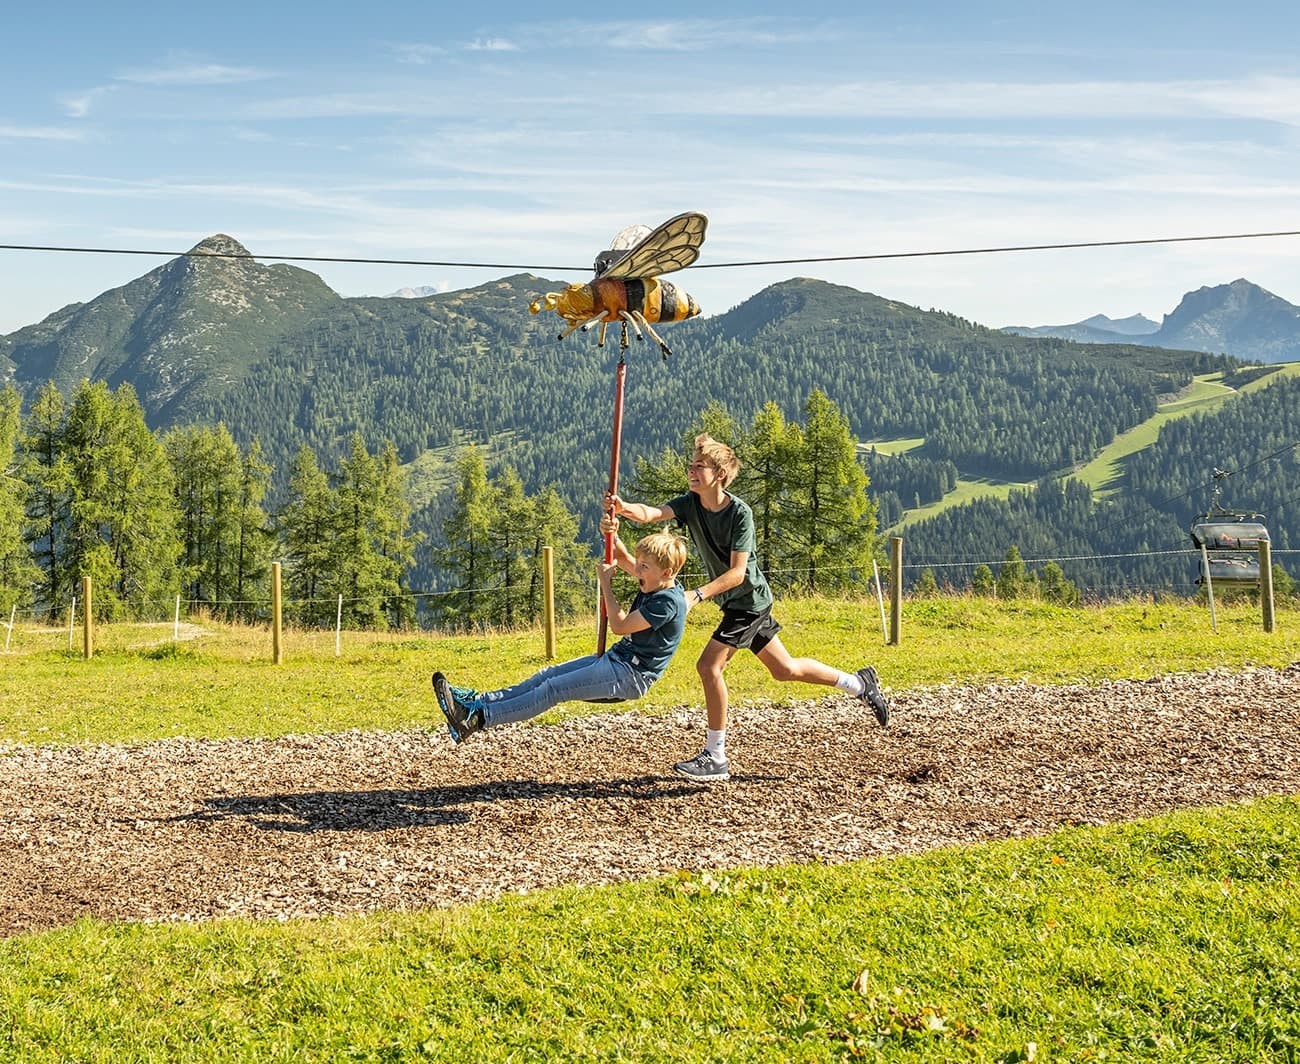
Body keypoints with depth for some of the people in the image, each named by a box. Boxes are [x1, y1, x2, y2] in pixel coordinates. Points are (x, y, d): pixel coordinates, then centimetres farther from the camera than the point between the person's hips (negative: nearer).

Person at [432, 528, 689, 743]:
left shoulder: (669, 602, -22)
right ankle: (476, 701, -1)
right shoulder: (654, 583, 6)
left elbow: (619, 626, -20)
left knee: (554, 688, -15)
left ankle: (476, 718, -19)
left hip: (628, 675, -10)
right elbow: (621, 558, 18)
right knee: (548, 675, 3)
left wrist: (606, 584, -11)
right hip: (615, 660, 10)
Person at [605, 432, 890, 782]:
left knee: (709, 665, -14)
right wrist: (624, 509, -45)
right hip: (738, 603, 8)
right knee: (784, 669, 18)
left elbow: (737, 573, -25)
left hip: (749, 599, -8)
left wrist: (698, 595, -37)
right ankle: (860, 683, 35)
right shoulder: (690, 504, -5)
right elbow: (650, 513, -23)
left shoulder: (740, 513, -22)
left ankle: (715, 758, -4)